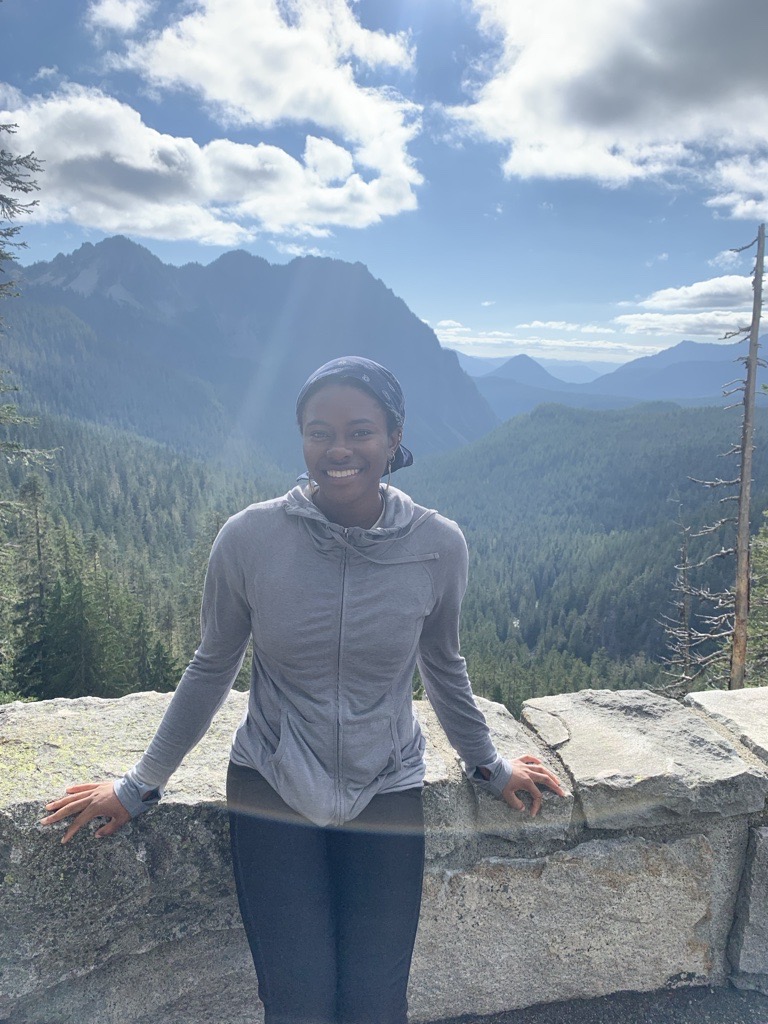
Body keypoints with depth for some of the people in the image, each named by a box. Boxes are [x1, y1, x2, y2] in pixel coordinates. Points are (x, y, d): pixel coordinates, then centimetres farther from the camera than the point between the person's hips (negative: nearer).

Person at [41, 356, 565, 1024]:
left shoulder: (438, 546, -12)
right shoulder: (249, 537, -15)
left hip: (386, 797, 1)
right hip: (272, 796, 0)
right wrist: (140, 786, 9)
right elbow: (211, 669, 0)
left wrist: (489, 766, 18)